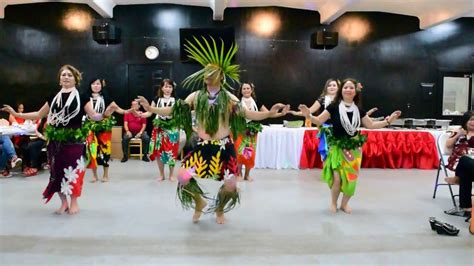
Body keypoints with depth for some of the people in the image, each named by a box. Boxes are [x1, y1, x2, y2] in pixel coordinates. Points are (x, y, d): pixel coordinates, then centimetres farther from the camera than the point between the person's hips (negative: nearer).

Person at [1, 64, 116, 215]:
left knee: (73, 169, 0)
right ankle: (64, 202, 22)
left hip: (74, 140, -4)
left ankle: (74, 202, 17)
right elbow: (39, 115, 19)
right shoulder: (53, 98, 11)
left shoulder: (81, 97, 0)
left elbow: (93, 115, -6)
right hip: (55, 140, 4)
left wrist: (105, 114, -26)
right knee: (57, 170, 6)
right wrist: (16, 114, 18)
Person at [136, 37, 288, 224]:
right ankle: (199, 202, 23)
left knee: (230, 185, -4)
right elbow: (174, 110, 0)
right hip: (203, 147, 1)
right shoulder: (196, 96, 1)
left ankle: (219, 209, 31)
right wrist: (150, 108, -8)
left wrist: (270, 113, -24)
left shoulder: (229, 98, -3)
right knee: (183, 177, -9)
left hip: (224, 147, -1)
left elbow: (245, 114, -12)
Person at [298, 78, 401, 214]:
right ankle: (333, 203, 16)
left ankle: (344, 204, 26)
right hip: (337, 147, -3)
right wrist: (309, 115, -28)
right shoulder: (334, 107, -8)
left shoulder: (358, 109, 3)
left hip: (354, 148, 3)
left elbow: (371, 125, 13)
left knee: (351, 177, 3)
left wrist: (387, 121, 5)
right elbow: (319, 121, -10)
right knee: (337, 177, -12)